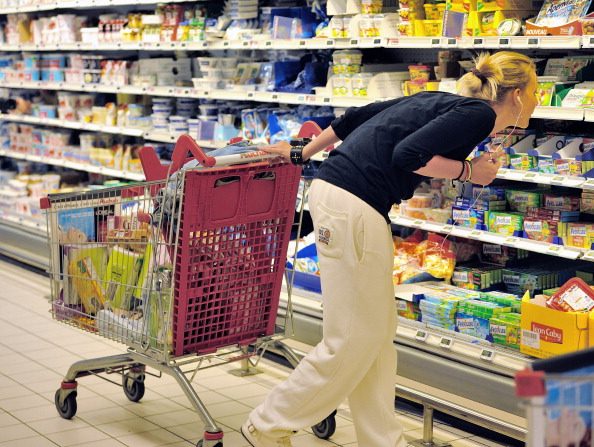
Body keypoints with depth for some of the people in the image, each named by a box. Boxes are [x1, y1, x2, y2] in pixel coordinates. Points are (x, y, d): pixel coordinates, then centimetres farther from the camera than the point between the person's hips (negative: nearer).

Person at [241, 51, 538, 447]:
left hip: (332, 188, 10)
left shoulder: (442, 101, 21)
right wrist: (467, 171, -5)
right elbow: (407, 154, -18)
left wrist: (302, 153, 29)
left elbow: (358, 116, 22)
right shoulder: (479, 114, -5)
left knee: (379, 333, 15)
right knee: (354, 339, 2)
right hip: (353, 206, -10)